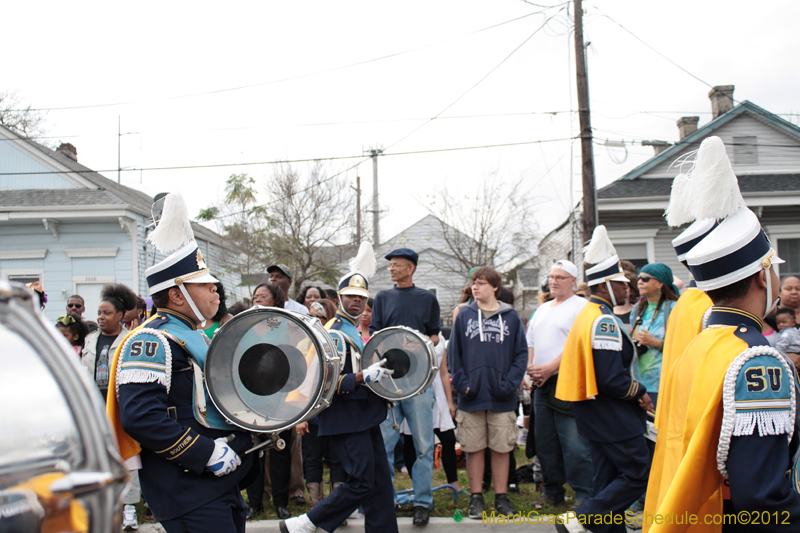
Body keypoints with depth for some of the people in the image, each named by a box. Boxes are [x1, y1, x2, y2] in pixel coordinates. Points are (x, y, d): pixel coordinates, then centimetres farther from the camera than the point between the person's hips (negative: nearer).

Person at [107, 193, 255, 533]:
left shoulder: (194, 336, 17)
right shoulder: (152, 341, -15)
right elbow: (140, 416, -26)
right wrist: (209, 453, -24)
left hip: (221, 486, 10)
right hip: (189, 495, -10)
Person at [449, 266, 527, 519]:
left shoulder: (511, 317, 3)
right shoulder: (464, 316, 4)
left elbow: (521, 353, 1)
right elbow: (454, 353, 4)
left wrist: (510, 383, -10)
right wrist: (462, 383, -7)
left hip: (501, 398, 0)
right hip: (472, 397, 0)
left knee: (502, 448, 7)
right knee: (474, 448, 6)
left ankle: (501, 496, 19)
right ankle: (476, 497, 17)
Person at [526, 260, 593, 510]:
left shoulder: (581, 307, -4)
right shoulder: (542, 309, 21)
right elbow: (530, 343, 22)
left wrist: (550, 368, -16)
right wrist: (530, 367, 3)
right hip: (542, 384, 8)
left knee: (574, 444, -8)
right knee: (544, 442, 11)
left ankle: (584, 495, 1)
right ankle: (553, 492, 22)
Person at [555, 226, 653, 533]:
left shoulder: (589, 315, 13)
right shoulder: (604, 321, -20)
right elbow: (612, 379, -25)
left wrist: (634, 394, 10)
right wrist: (640, 393, -8)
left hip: (597, 415, 10)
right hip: (612, 416, -10)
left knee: (609, 478, 14)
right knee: (639, 474, -5)